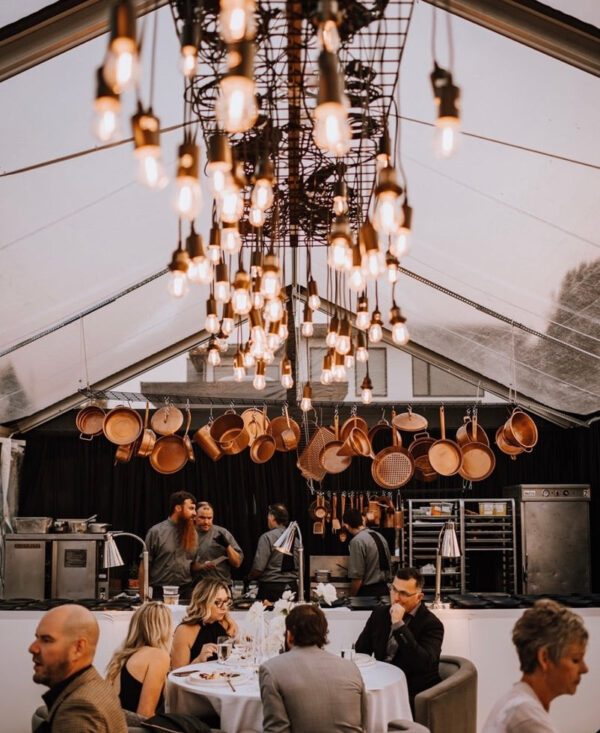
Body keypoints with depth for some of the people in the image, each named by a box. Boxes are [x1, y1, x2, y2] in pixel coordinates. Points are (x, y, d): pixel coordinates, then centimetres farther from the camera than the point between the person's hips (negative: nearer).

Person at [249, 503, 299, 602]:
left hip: (271, 588, -5)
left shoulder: (267, 537, -10)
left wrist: (250, 577, 5)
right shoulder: (294, 538, 7)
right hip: (292, 587, 6)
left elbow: (258, 568, -14)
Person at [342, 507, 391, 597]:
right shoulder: (379, 536, 9)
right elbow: (388, 564, 15)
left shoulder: (357, 541, -17)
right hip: (384, 589, 8)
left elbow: (357, 577, -19)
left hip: (368, 592, -8)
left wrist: (351, 597, -7)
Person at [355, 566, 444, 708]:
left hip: (414, 695, -5)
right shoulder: (379, 614, 8)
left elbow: (423, 664, -23)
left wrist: (399, 625, -26)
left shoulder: (431, 624, -8)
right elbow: (359, 652, 14)